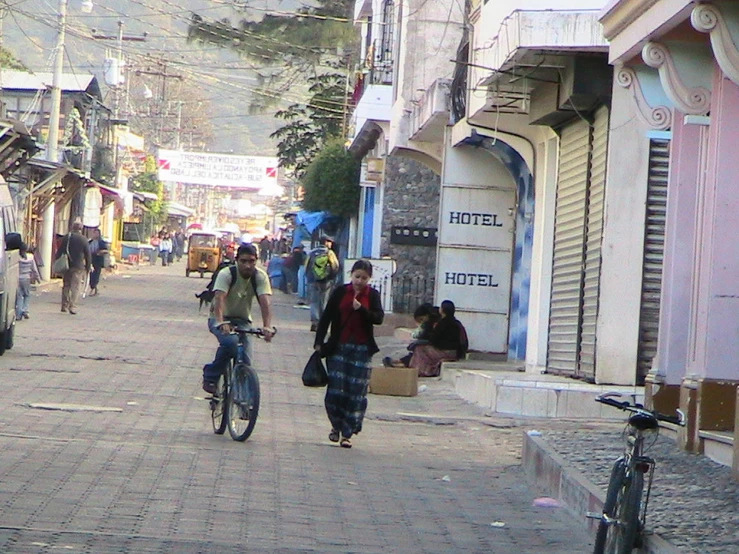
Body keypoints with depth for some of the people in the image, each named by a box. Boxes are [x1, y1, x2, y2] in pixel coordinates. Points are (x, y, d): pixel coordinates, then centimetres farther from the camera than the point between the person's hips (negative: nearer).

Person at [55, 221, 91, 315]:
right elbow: (88, 255, -2)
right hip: (79, 267, -3)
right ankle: (72, 306, -10)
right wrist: (88, 267, 7)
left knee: (66, 286, 14)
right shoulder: (83, 240, -4)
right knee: (76, 287, -2)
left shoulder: (66, 237, 2)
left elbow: (59, 251, 5)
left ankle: (65, 306, 16)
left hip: (67, 265, 3)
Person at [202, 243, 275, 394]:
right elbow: (219, 298, -34)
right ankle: (211, 375, -14)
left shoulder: (260, 277, -13)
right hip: (220, 319, -3)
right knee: (230, 341, -35)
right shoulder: (226, 274, -20)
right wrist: (221, 322, -50)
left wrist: (267, 326, -42)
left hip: (242, 321, 3)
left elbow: (265, 301, -26)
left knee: (245, 362, -13)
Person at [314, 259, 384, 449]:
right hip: (338, 347, 0)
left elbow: (379, 318, -7)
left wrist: (362, 309, -22)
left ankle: (347, 433, 4)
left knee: (357, 393, -3)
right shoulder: (340, 292, 3)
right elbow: (326, 317, 6)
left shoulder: (372, 295, 5)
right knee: (336, 389, -6)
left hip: (362, 348, 0)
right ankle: (336, 426, 16)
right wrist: (319, 342, 2)